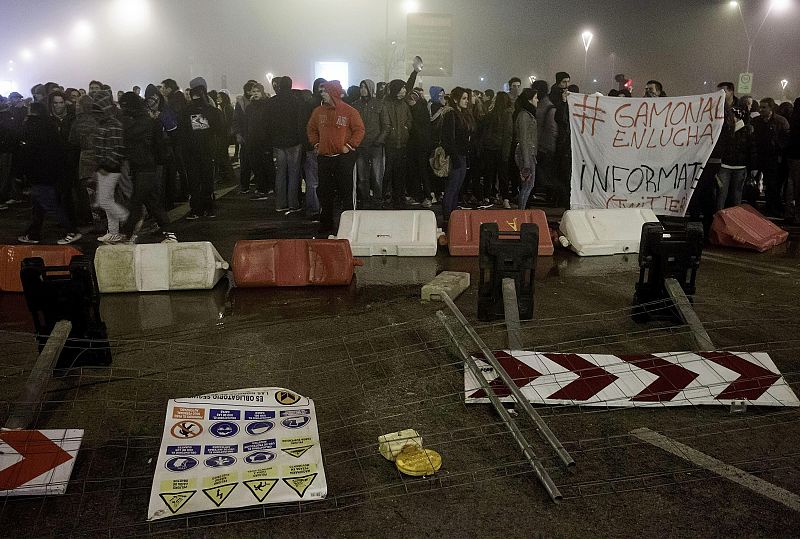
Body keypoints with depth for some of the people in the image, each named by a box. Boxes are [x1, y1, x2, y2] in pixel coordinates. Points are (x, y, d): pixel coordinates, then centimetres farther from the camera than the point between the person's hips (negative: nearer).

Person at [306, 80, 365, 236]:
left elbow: (359, 130, -3)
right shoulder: (318, 111, 9)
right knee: (325, 193, 9)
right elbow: (311, 129, 20)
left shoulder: (349, 111, -5)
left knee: (346, 193, 0)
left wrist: (350, 145, -10)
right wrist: (316, 144, 8)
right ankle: (326, 225, 20)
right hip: (323, 157, 5)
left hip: (344, 157, -4)